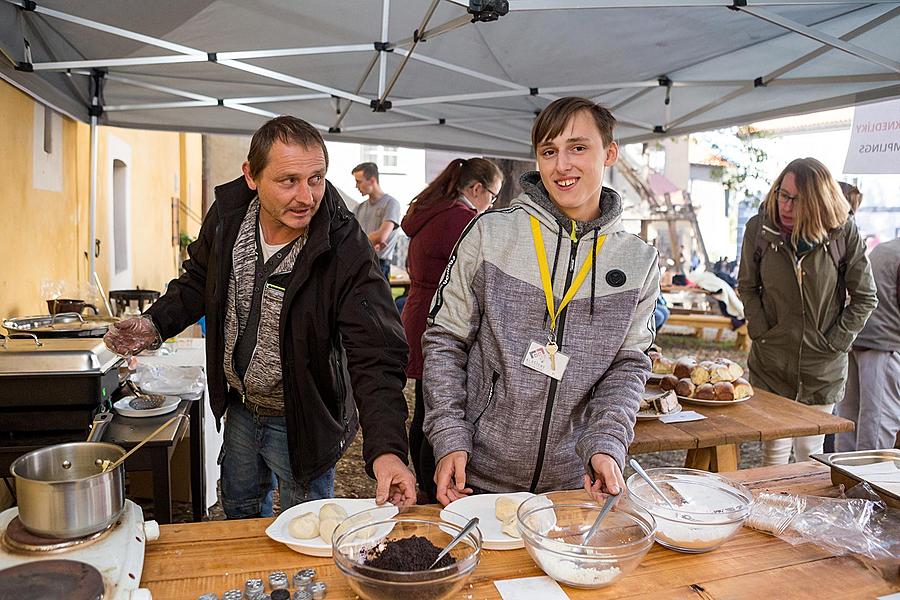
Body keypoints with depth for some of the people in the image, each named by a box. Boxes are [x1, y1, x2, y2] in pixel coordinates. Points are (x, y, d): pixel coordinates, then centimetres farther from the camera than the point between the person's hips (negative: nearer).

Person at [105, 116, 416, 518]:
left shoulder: (347, 251, -29)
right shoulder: (228, 214, -13)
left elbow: (375, 359, -33)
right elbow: (199, 281, 7)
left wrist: (386, 449, -45)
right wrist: (156, 323, -10)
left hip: (301, 423, -5)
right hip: (239, 407, 6)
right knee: (239, 508, 30)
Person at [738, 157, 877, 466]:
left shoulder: (844, 232, -9)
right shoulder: (760, 227, -6)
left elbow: (864, 297, 0)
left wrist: (836, 341, -5)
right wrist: (760, 331, -3)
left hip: (823, 369, 0)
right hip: (771, 363, 0)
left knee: (810, 452, 13)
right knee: (774, 450, 6)